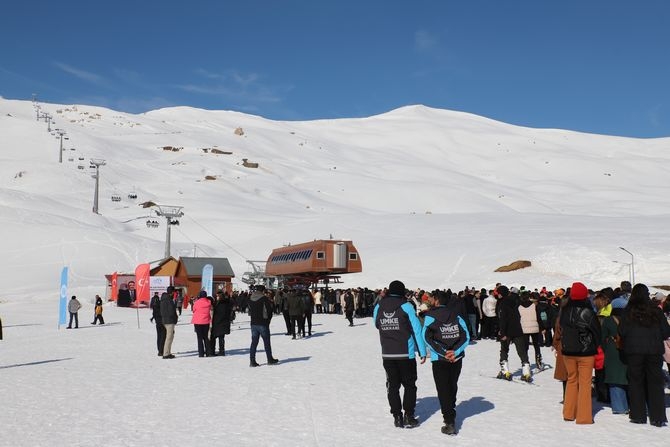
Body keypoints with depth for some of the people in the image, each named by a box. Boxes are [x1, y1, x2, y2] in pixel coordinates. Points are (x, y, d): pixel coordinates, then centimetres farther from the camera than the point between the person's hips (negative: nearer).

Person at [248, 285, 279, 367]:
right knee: (266, 342, 6)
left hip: (253, 323, 5)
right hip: (263, 323, -5)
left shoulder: (250, 299, 4)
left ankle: (252, 361, 3)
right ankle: (270, 359, 13)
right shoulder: (264, 298, -12)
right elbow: (269, 309, -9)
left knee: (254, 342, 7)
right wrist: (268, 319, 6)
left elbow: (250, 311, 9)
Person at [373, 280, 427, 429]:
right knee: (409, 385, 10)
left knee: (392, 386, 11)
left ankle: (397, 417, 12)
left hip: (387, 354, 3)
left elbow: (376, 325, 17)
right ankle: (409, 416, 7)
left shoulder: (379, 307, 1)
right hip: (406, 354, -3)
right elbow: (417, 329, -8)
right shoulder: (406, 306, -8)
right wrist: (422, 352, -3)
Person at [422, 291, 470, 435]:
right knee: (452, 387, 20)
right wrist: (455, 351, -11)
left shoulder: (430, 316, -4)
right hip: (456, 358, 4)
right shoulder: (456, 316, 7)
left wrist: (443, 352, -13)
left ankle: (450, 422, -7)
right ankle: (450, 414, 35)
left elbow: (427, 337, -13)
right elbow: (466, 336, -3)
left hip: (439, 359, -4)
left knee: (443, 390, 0)